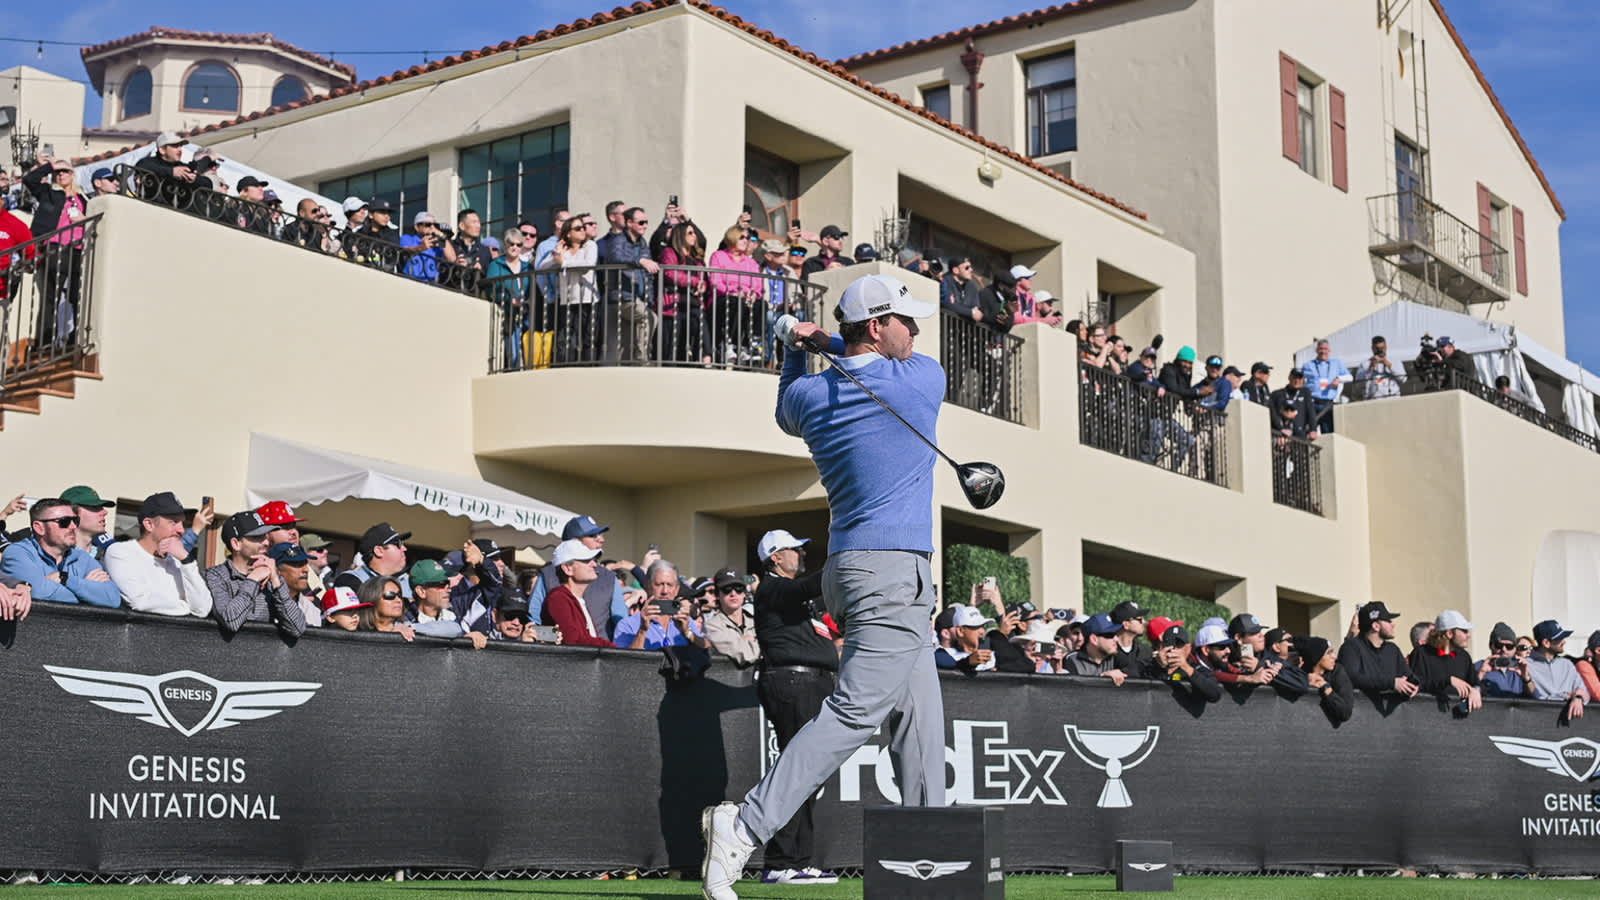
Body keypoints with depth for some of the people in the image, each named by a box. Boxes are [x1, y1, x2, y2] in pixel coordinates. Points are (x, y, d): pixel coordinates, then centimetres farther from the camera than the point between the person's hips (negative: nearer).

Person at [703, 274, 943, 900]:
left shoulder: (810, 396, 7)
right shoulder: (923, 380, -5)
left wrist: (797, 348, 25)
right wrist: (831, 343, 15)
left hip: (850, 568, 8)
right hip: (892, 573, -8)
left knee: (919, 711, 11)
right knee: (854, 712, -14)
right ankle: (746, 825, -23)